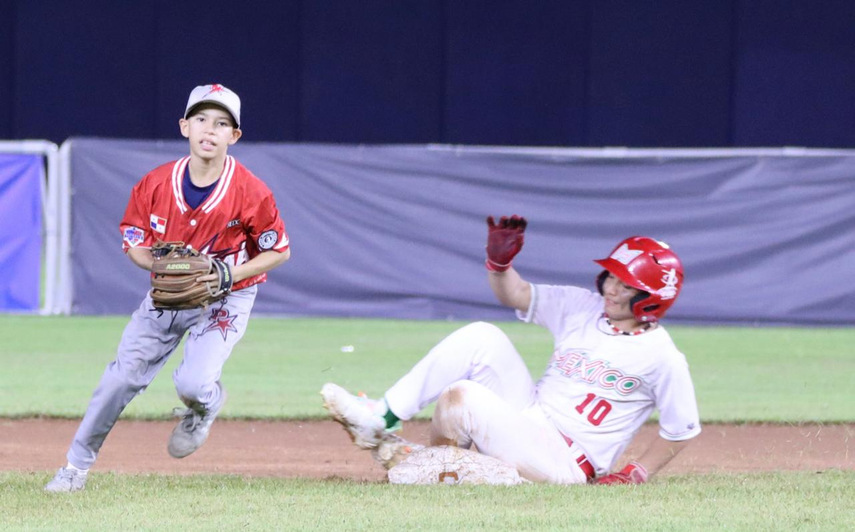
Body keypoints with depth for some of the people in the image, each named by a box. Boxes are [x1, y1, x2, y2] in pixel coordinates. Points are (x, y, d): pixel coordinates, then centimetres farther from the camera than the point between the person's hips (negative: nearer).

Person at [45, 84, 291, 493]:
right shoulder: (155, 184, -12)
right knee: (121, 378, -2)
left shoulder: (251, 193, -21)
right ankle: (77, 466, 14)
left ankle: (204, 407, 18)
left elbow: (278, 251, -9)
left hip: (224, 300, -3)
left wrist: (230, 276, -22)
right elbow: (133, 243, 0)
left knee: (193, 383, -22)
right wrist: (160, 264, -22)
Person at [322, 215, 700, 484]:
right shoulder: (582, 309, 8)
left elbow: (682, 431, -5)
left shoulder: (662, 358, -10)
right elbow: (515, 294, 12)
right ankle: (381, 419, -11)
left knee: (460, 396, -25)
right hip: (527, 416, 7)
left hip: (563, 463, -7)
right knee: (481, 337, -11)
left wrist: (637, 474, -12)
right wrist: (499, 260, -8)